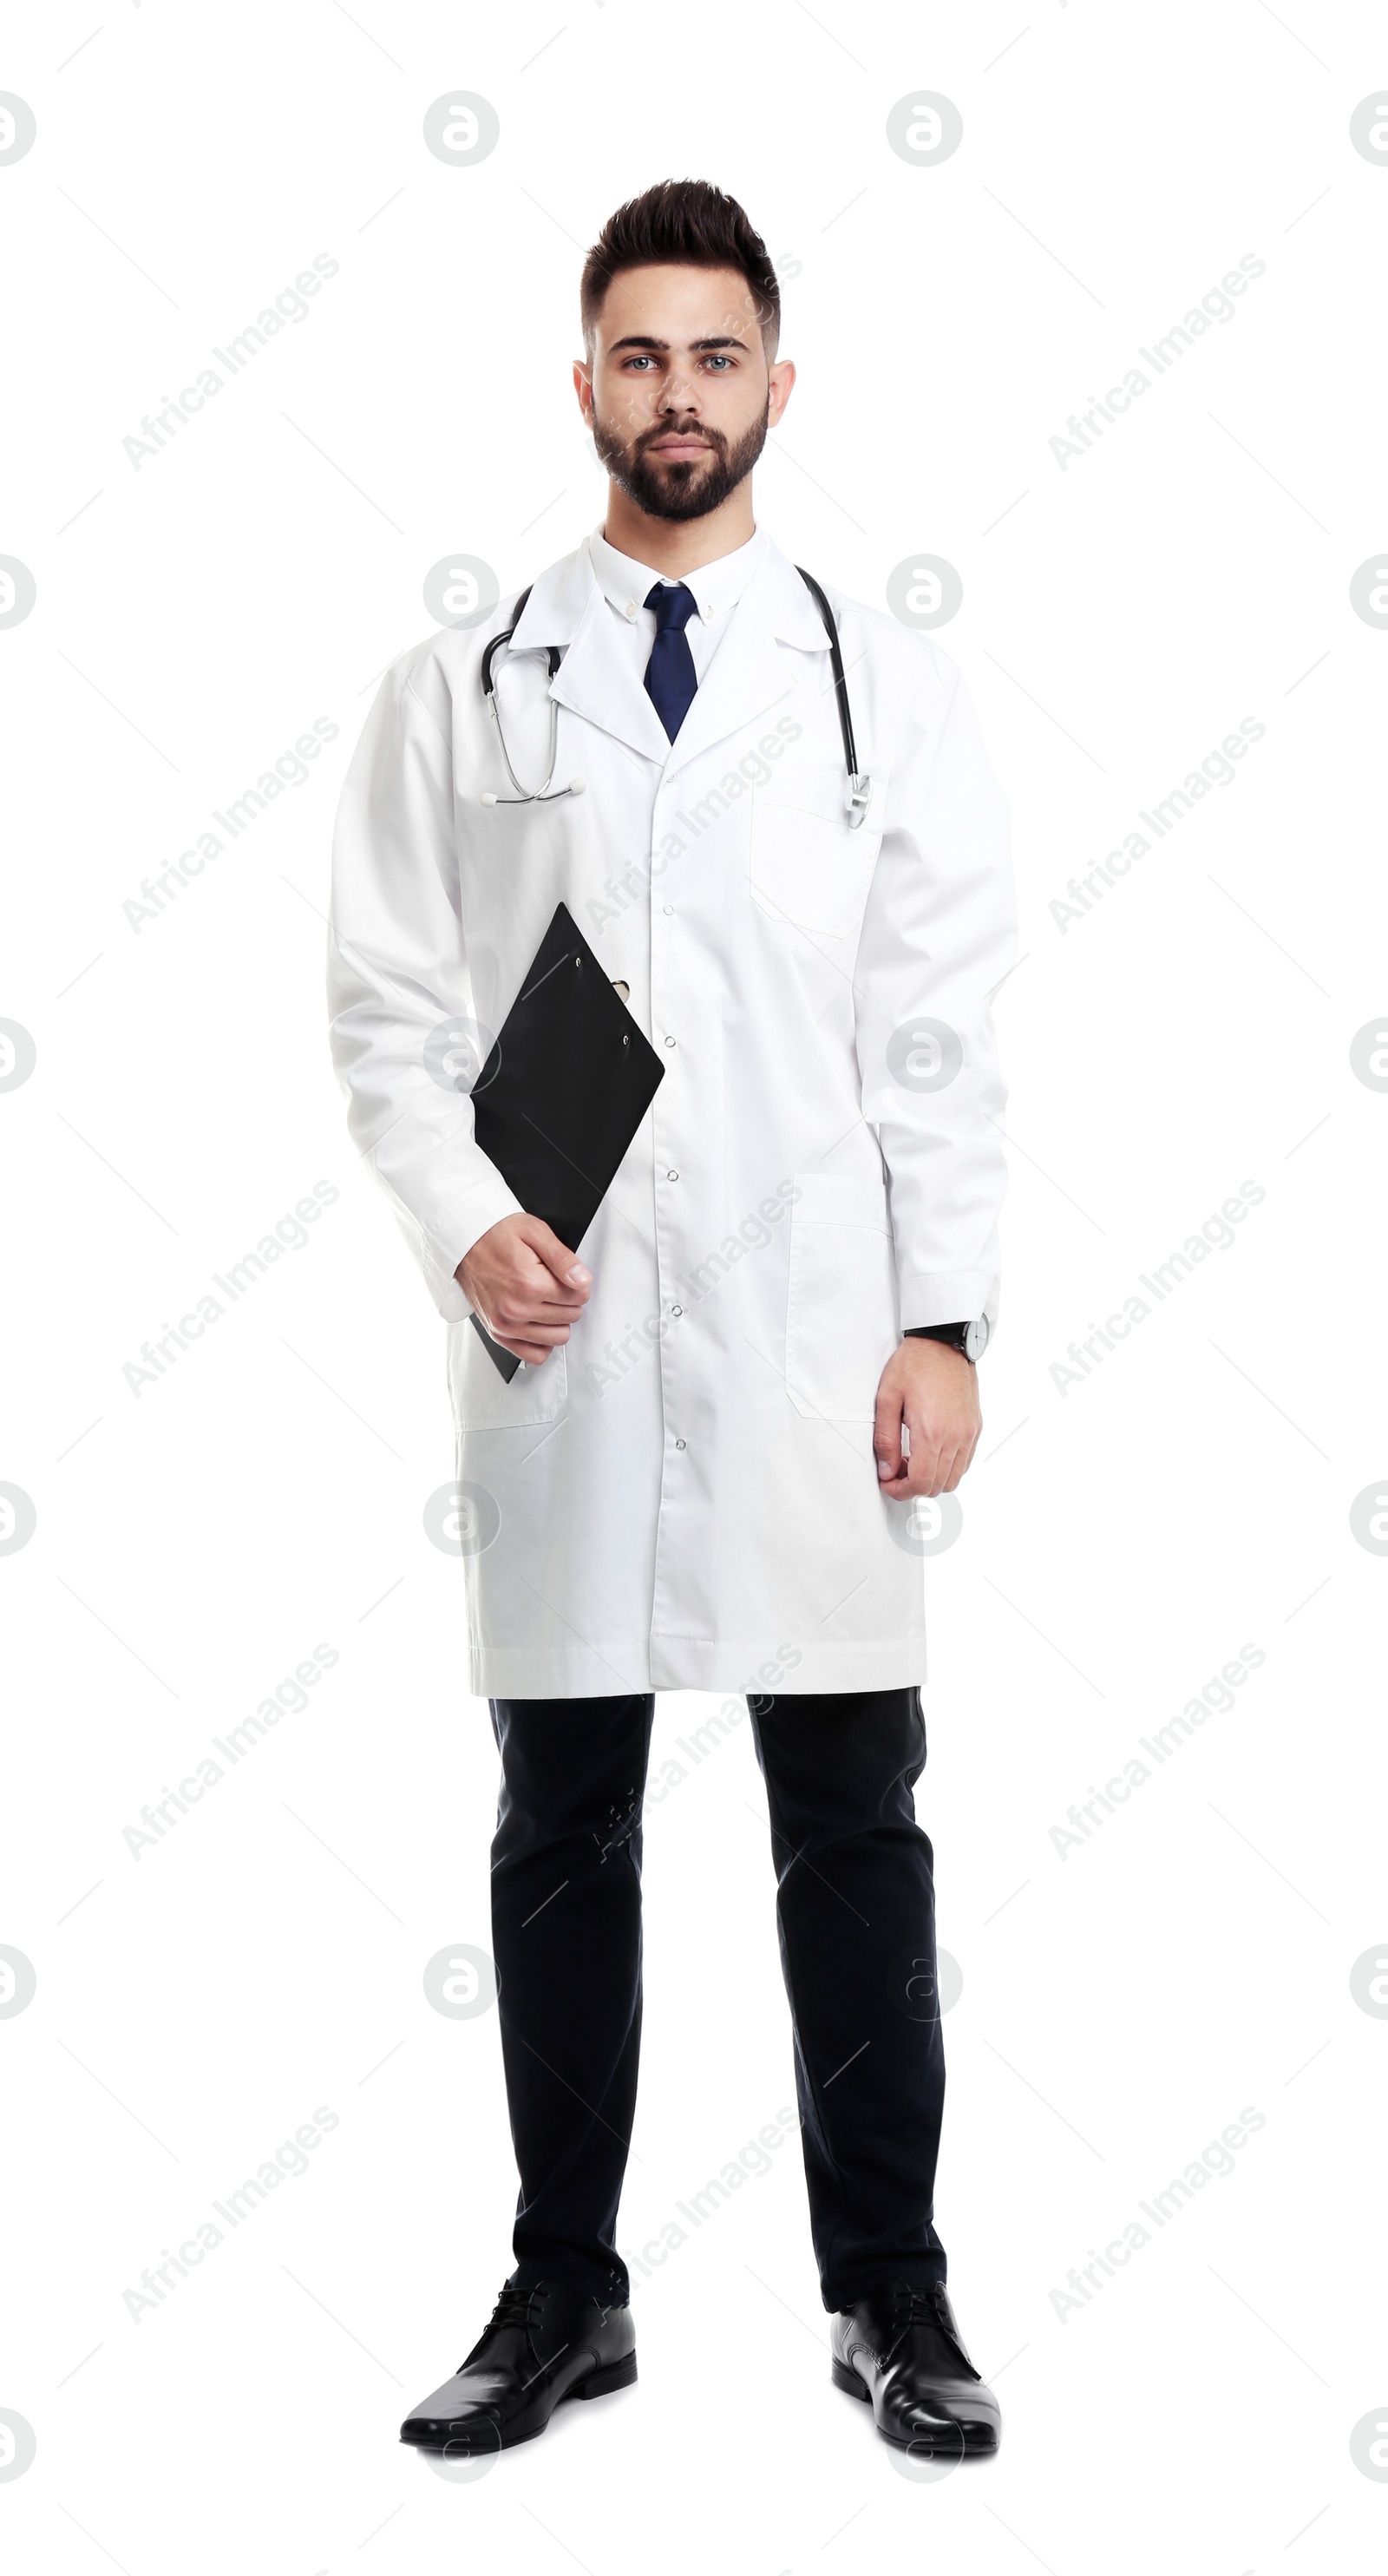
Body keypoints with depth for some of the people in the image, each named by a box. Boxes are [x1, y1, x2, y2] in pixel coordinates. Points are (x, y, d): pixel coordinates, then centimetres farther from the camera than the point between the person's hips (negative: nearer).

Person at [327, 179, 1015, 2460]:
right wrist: (466, 1221, -11)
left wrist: (945, 1325, -5)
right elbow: (387, 1005, 6)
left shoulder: (892, 689, 7)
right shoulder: (460, 689, 8)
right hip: (560, 1343, 1)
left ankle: (890, 2292, 19)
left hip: (816, 1350, 0)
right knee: (564, 1830, 9)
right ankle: (567, 2293, 23)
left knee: (856, 1827, 5)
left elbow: (945, 1034, 3)